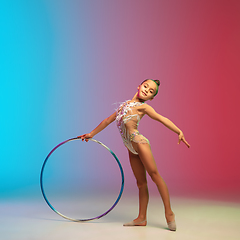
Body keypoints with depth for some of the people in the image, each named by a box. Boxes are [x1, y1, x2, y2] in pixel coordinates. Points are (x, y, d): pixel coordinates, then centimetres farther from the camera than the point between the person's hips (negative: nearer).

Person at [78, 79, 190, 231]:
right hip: (131, 148, 6)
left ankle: (169, 213, -5)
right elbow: (109, 120, 26)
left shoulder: (142, 106, 1)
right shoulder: (125, 104, 19)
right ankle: (142, 218, 12)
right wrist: (92, 134, 30)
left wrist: (179, 131, -24)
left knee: (154, 174, -10)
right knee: (141, 182, 8)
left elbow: (162, 119, -10)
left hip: (139, 142, -6)